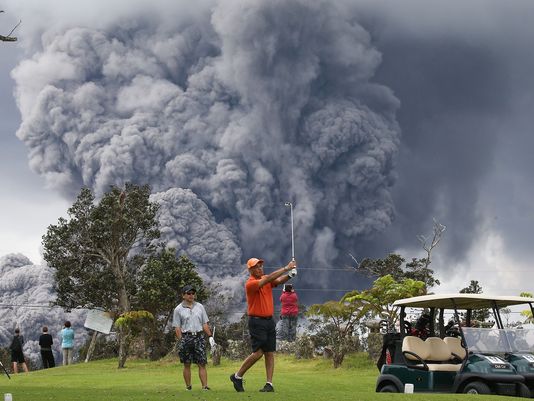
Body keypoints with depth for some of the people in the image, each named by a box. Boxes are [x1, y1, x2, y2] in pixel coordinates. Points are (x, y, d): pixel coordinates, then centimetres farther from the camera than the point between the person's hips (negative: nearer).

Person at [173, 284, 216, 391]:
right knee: (187, 364, 3)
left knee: (202, 363, -5)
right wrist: (181, 341, -8)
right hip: (186, 337, -2)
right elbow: (177, 327, 1)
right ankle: (188, 386, 10)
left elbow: (205, 324, 14)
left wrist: (210, 337, 6)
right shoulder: (178, 309, 4)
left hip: (199, 337, 2)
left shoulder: (199, 306, 13)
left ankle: (205, 386, -7)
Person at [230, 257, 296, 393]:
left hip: (269, 320, 7)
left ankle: (269, 384, 3)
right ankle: (237, 376, 6)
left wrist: (290, 274, -26)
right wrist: (286, 268, -25)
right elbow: (269, 279, -24)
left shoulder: (265, 279, 10)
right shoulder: (250, 283, -13)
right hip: (256, 321, -7)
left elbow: (278, 281, -7)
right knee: (258, 353, -9)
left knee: (270, 353, 3)